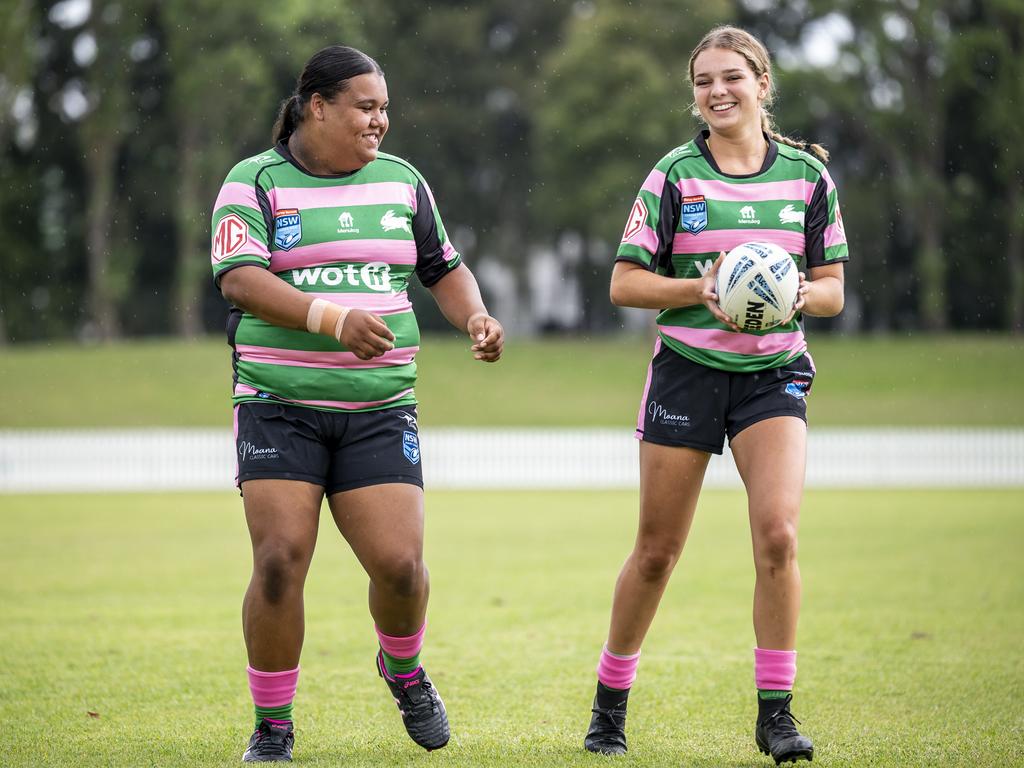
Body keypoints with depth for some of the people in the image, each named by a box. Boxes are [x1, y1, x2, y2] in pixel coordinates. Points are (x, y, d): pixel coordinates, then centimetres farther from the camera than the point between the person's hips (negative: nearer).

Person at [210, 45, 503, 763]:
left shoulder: (403, 182, 12)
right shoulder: (255, 183, -2)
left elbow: (444, 268, 23)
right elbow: (239, 278, -16)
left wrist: (475, 315, 2)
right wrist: (333, 318, -28)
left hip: (379, 412, 3)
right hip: (279, 409, -3)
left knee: (400, 565, -8)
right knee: (280, 562, -12)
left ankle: (403, 670, 26)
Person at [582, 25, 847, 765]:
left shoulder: (808, 174, 2)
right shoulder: (674, 176, -3)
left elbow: (832, 287, 6)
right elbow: (624, 283, -3)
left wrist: (798, 296, -16)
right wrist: (700, 288, -19)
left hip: (774, 372, 1)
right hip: (688, 371, -1)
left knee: (778, 533, -18)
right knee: (657, 551, 5)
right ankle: (610, 704, 23)